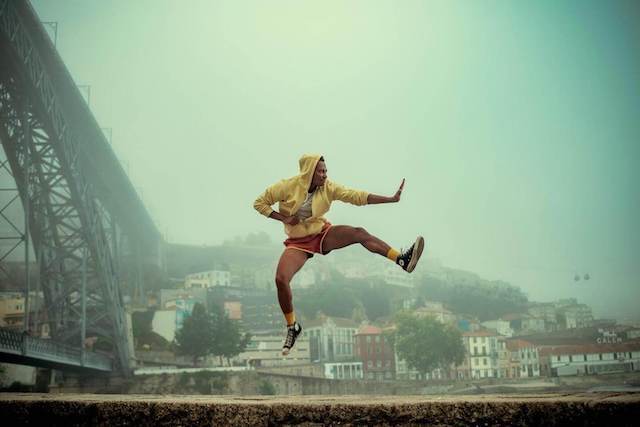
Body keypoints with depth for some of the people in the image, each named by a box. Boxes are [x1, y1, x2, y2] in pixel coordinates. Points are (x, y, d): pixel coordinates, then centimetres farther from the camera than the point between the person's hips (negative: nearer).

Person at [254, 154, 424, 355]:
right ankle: (292, 327, -2)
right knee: (281, 280, -23)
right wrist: (283, 218, -18)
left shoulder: (328, 187, -9)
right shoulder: (287, 186, -15)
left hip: (323, 234, 2)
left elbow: (357, 196, -15)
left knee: (359, 233, -23)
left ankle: (402, 260, -30)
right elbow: (259, 203, -5)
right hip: (298, 242, -2)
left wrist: (391, 199, -24)